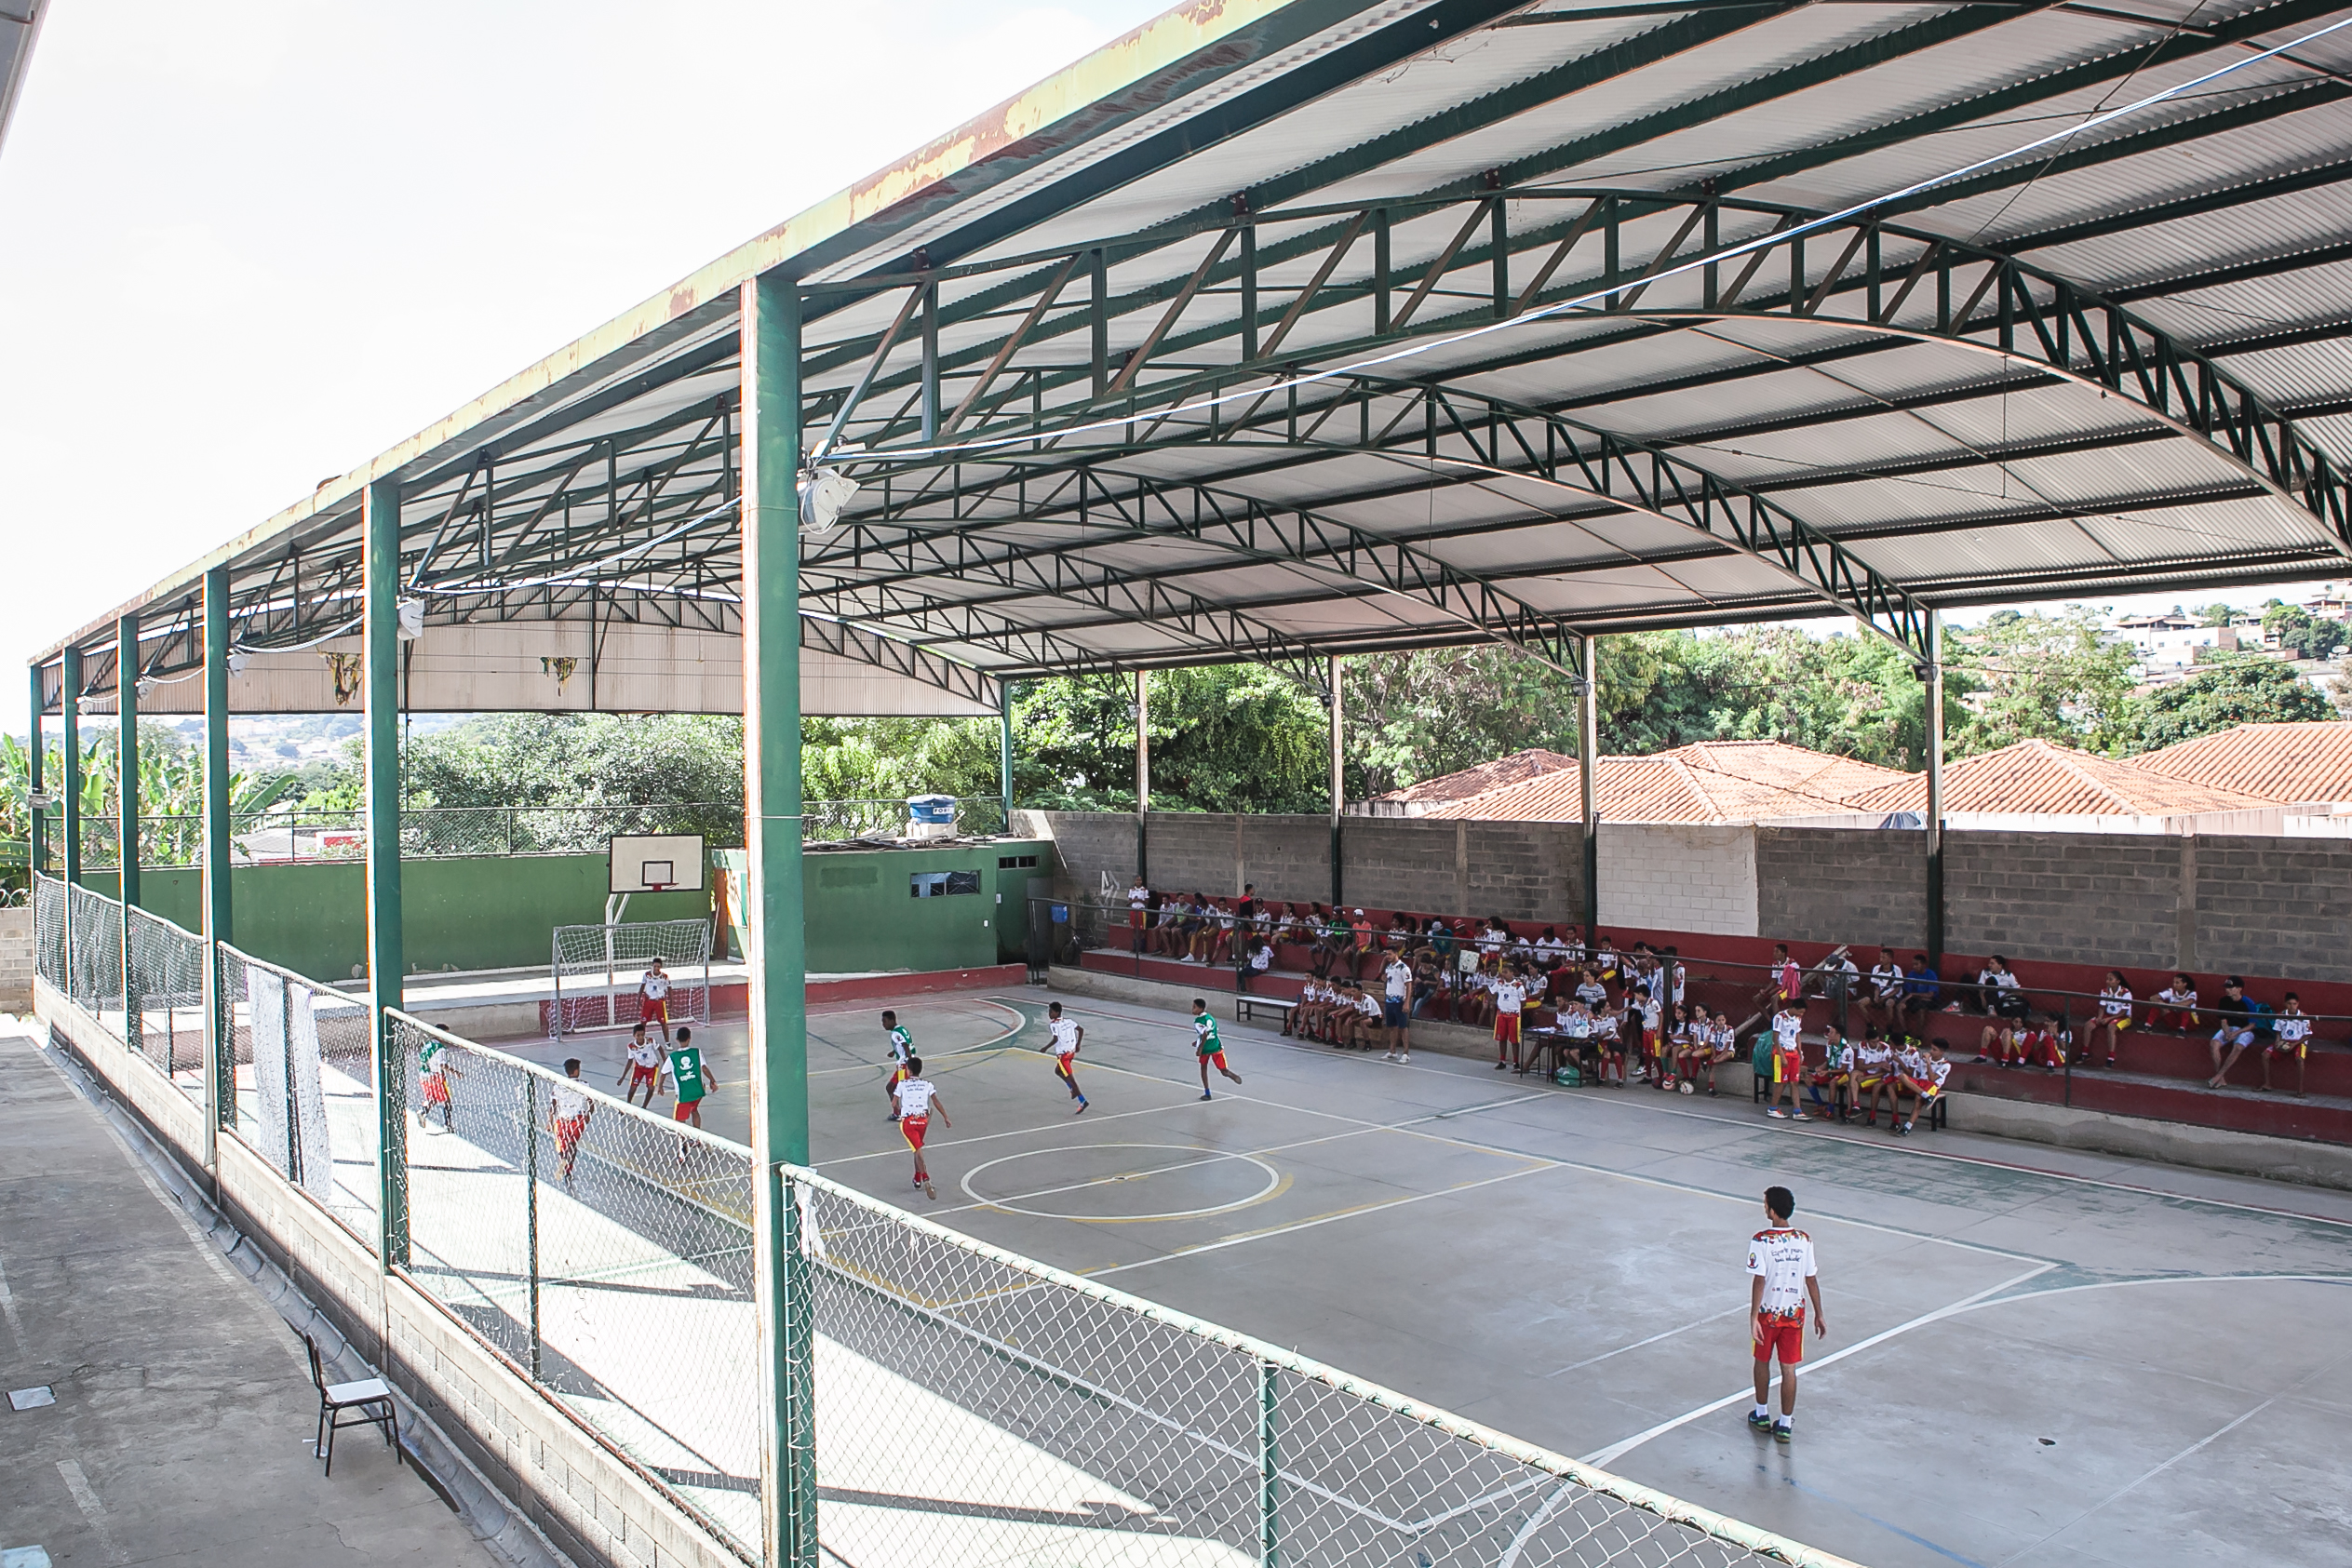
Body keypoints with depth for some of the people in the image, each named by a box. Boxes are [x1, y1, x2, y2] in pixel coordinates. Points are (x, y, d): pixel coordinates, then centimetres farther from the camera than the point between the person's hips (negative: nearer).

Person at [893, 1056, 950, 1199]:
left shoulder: (902, 1084, 0)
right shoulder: (927, 1084, 5)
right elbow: (936, 1102, -2)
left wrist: (899, 1111, 28)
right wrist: (946, 1118, 2)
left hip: (907, 1121, -3)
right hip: (923, 1120, 3)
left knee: (918, 1150, -12)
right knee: (918, 1149, 24)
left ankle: (926, 1179, -31)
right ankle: (918, 1179, 31)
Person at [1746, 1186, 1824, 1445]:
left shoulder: (1760, 1241, -18)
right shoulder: (1804, 1241, -6)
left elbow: (1759, 1281, -19)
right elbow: (1811, 1280, -1)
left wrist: (1754, 1318, -16)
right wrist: (1819, 1313, 10)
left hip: (1768, 1313, -2)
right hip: (1795, 1314, 2)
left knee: (1762, 1362, 18)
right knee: (1789, 1369, 9)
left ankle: (1762, 1415, 32)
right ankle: (1785, 1425, 14)